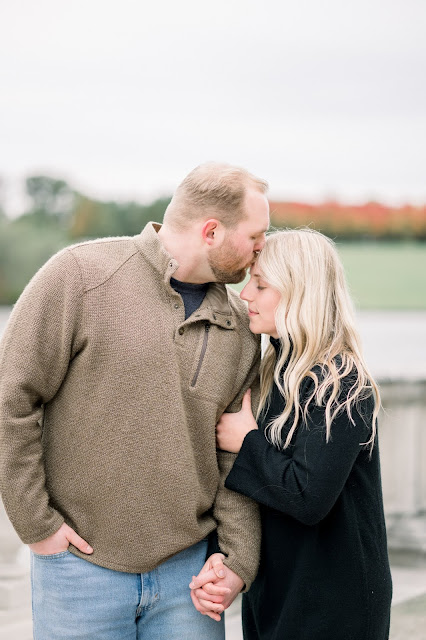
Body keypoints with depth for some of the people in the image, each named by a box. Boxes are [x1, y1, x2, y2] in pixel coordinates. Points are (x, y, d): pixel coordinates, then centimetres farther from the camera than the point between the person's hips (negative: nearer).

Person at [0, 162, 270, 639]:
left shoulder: (240, 329, 6)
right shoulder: (80, 274, -10)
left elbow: (237, 459, 9)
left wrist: (240, 559, -1)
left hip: (188, 566, 4)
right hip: (80, 562, -4)